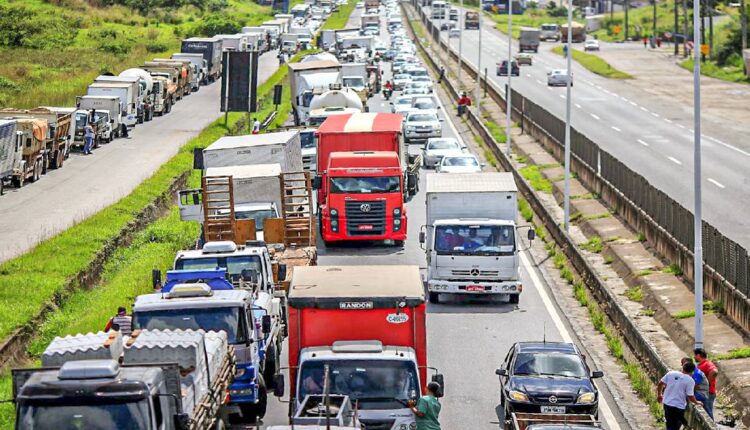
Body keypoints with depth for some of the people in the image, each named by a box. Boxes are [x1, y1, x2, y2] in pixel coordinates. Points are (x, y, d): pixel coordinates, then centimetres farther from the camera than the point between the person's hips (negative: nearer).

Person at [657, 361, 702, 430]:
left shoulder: (671, 373, 1)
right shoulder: (690, 380, -13)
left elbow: (660, 384, 6)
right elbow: (690, 397, -16)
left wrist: (659, 395, 23)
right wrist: (696, 402, 4)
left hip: (667, 403, 5)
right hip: (678, 406, -5)